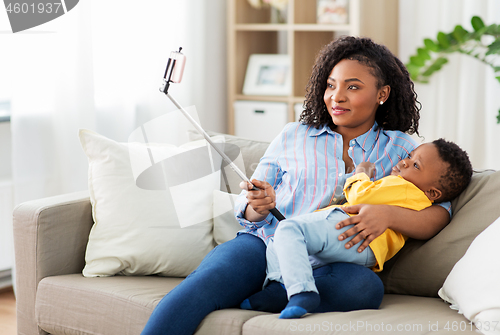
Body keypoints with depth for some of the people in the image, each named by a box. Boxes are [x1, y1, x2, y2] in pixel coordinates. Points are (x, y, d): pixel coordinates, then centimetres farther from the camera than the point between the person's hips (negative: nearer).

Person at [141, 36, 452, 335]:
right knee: (209, 278, -33)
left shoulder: (399, 149, 14)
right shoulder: (293, 136, 19)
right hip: (264, 245, 1)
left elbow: (440, 215, 1)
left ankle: (235, 300, -28)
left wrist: (388, 214, -20)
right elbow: (248, 210, 19)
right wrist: (258, 206, -7)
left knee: (366, 287, -37)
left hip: (326, 265, -1)